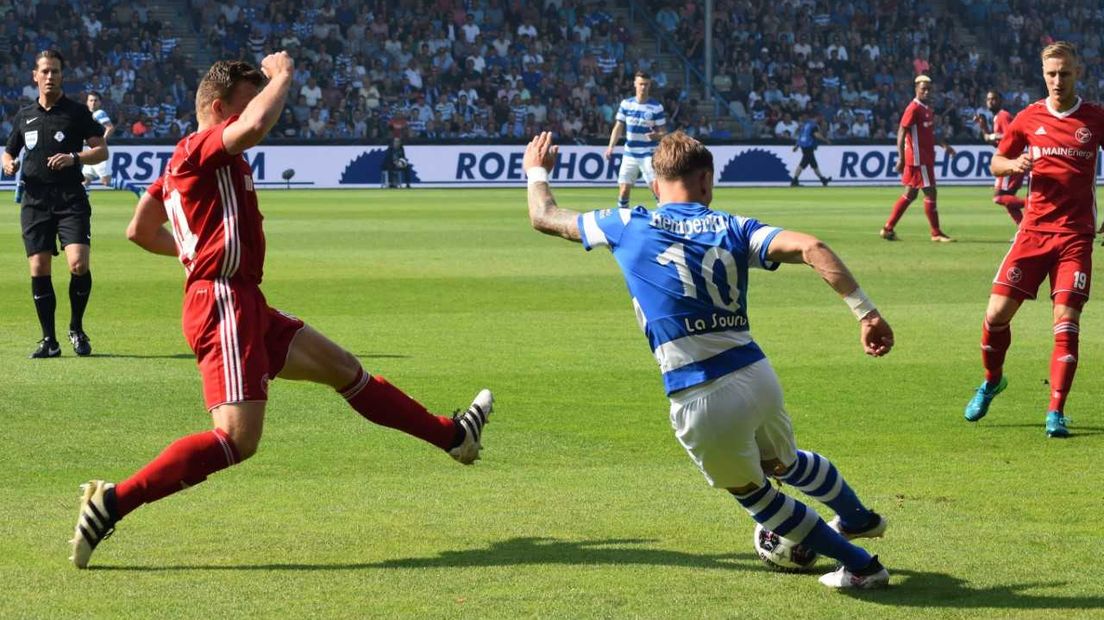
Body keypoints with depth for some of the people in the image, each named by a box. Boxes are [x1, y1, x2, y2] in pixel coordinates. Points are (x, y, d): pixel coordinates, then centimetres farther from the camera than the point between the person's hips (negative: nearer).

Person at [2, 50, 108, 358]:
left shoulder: (77, 112, 4)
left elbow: (101, 150, 2)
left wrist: (74, 157, -15)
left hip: (71, 198, -3)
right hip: (35, 201, 3)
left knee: (78, 263, -17)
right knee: (39, 269, -1)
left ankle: (76, 329, 5)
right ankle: (49, 340, 8)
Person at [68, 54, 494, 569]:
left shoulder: (181, 165, 19)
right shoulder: (202, 146, -10)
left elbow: (140, 231, 24)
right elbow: (254, 127, -31)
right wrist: (282, 76, -14)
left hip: (245, 307, 11)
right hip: (223, 302, -11)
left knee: (342, 367, 19)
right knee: (238, 439, -19)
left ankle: (452, 436, 32)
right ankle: (111, 502, -19)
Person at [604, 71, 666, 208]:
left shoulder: (656, 107, -4)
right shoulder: (626, 104, 3)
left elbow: (663, 132, -1)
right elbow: (618, 127, 4)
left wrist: (657, 135, -25)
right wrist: (611, 147, -8)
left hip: (649, 154, -3)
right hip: (629, 154, 3)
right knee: (623, 189, 1)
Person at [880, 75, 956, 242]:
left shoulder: (927, 108, 15)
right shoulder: (914, 108, -13)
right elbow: (901, 132, -17)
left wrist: (945, 145, 19)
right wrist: (901, 158, -21)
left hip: (926, 157, 10)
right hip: (917, 157, -10)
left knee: (911, 194, 12)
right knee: (930, 192, -6)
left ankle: (888, 229, 15)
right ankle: (936, 233, -1)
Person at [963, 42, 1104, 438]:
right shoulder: (1029, 118, 4)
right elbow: (996, 164, 14)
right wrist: (1014, 164, -8)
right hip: (1034, 230, 2)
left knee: (1066, 321, -10)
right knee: (997, 312, -3)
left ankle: (1056, 412, -4)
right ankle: (992, 381, 24)